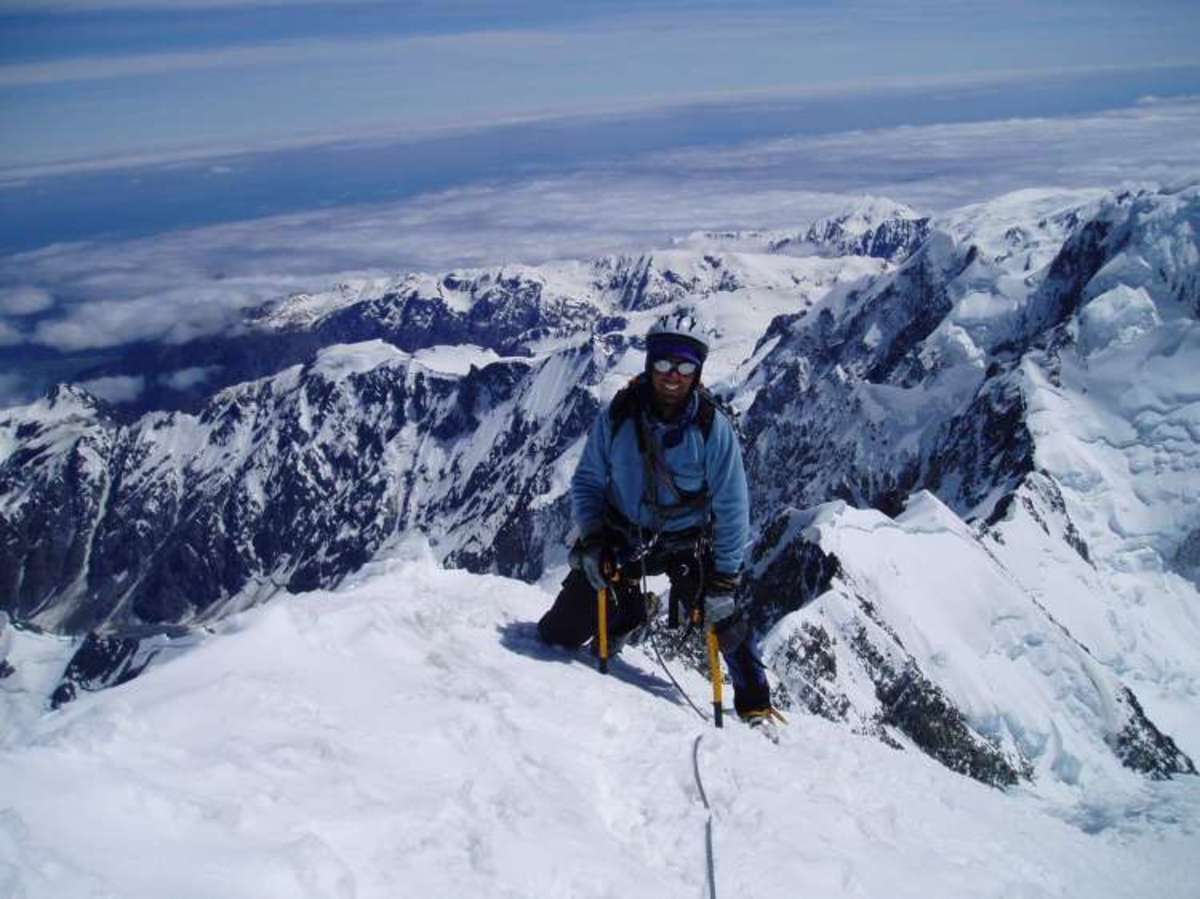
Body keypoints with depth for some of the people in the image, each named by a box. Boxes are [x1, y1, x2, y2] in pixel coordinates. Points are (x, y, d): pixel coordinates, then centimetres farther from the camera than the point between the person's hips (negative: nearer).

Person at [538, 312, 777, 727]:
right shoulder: (617, 415, -14)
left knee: (723, 616, -19)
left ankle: (754, 702, 4)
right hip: (620, 537, 2)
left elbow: (731, 509, -13)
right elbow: (587, 480, -2)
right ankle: (625, 611, 32)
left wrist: (724, 579, -16)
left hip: (684, 544, -1)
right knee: (558, 635, 2)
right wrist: (592, 541, -14)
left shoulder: (714, 429, -17)